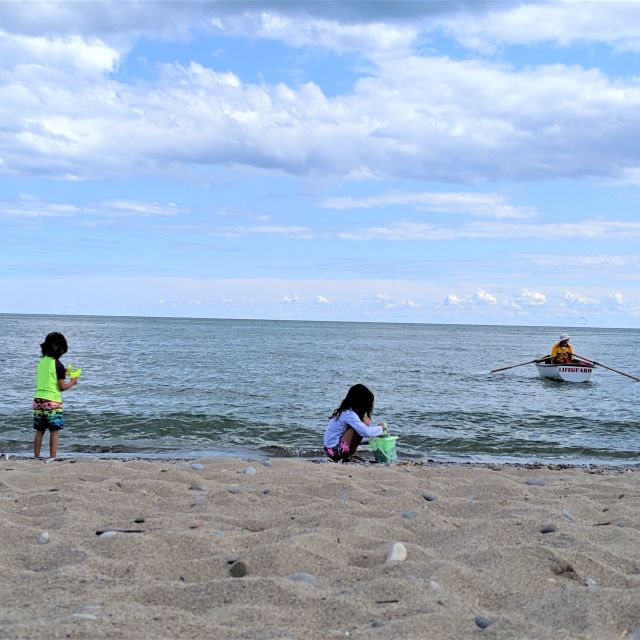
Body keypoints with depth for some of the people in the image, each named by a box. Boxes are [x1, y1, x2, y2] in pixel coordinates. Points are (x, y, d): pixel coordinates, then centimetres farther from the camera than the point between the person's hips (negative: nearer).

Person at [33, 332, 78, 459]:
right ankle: (52, 458, 1)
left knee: (39, 431, 13)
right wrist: (72, 382, 8)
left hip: (38, 400, 6)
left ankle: (36, 457, 15)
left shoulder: (42, 362, 8)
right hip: (52, 401, -6)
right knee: (54, 432, 2)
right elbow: (62, 387, -9)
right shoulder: (58, 364, -10)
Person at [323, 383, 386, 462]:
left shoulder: (344, 411, 10)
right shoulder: (349, 414, -19)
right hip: (335, 450, -10)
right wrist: (380, 428, -9)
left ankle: (348, 456, 8)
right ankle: (347, 458, -10)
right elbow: (366, 432, -27)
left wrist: (378, 429, 6)